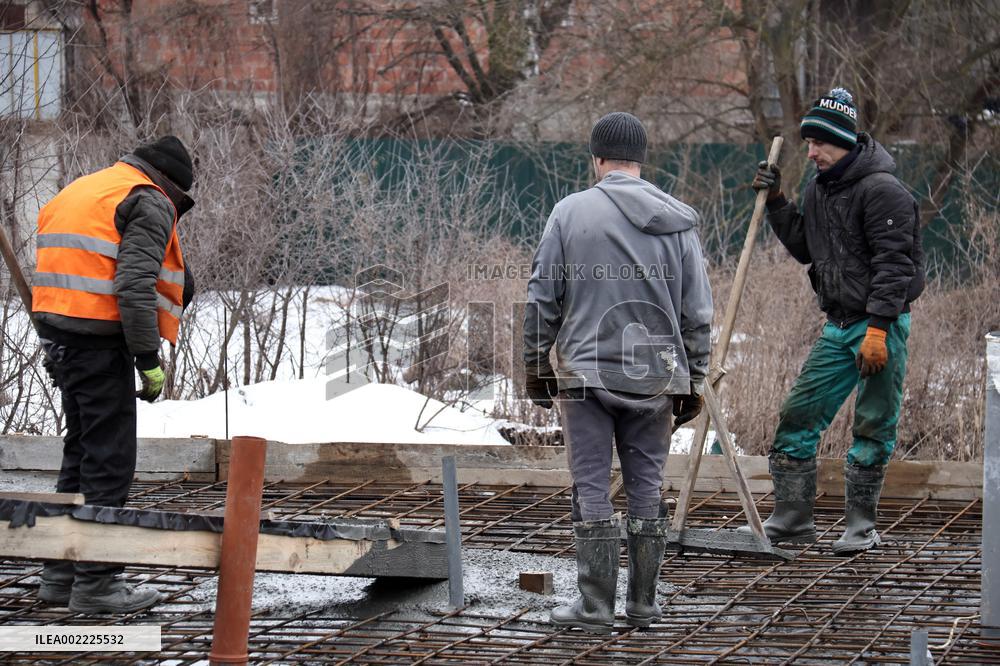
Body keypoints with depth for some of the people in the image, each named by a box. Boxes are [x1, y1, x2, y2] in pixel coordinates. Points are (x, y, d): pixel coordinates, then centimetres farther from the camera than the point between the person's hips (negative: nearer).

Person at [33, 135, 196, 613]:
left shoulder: (82, 189, 22)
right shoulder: (151, 204, -6)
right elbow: (135, 285, -19)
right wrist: (149, 360, -16)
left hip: (59, 336, 9)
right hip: (101, 339, -9)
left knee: (81, 450, 19)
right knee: (109, 459, -4)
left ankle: (60, 573, 24)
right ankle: (95, 583, -4)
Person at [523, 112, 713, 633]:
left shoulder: (571, 212, -5)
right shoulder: (678, 223, 3)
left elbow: (542, 299, -3)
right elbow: (698, 314, 6)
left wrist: (536, 363, 8)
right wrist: (693, 380, 14)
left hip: (585, 374, -3)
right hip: (655, 376, 3)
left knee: (592, 489, 1)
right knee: (647, 488, 10)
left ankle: (596, 605, 0)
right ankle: (643, 604, 13)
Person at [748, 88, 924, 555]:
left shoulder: (882, 191, -15)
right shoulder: (818, 190, 12)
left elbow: (892, 264, -19)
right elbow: (805, 249, 23)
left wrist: (877, 329, -25)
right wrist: (776, 204, 10)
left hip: (882, 325, -8)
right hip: (837, 325, 8)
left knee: (874, 428, 0)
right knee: (797, 416, 5)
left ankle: (860, 528, 9)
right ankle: (792, 520, 12)